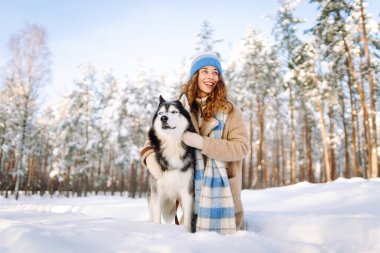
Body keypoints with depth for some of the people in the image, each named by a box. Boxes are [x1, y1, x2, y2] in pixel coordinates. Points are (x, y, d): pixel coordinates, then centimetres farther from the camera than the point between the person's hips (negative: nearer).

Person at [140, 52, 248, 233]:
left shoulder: (229, 110, -4)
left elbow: (241, 148, -12)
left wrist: (202, 142, -21)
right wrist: (150, 156, -14)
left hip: (221, 186, -2)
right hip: (191, 187, 2)